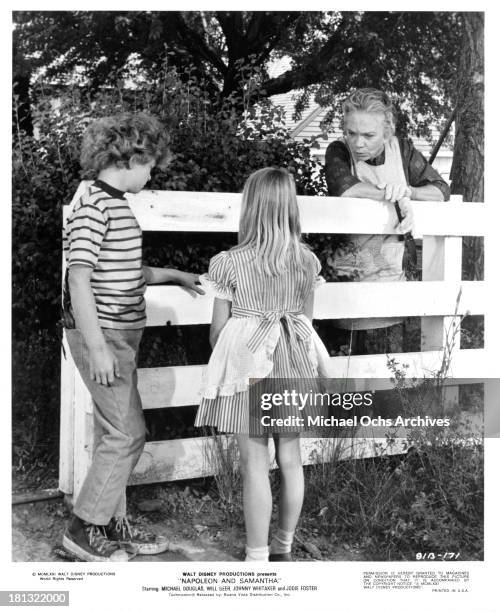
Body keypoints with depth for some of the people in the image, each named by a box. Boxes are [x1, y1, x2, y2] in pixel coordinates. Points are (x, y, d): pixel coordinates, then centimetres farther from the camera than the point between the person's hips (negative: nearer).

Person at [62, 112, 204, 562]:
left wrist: (173, 276, 25)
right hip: (102, 334, -10)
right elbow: (79, 280, -21)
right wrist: (98, 348, -23)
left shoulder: (117, 205, 13)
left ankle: (113, 524, 23)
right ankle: (83, 528, 5)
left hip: (121, 332, 10)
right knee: (127, 433, -7)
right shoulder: (93, 209, -16)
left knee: (114, 432, 13)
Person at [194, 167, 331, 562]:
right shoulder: (307, 260, -1)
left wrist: (223, 359, 17)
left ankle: (258, 557, 10)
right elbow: (307, 319, 9)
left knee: (255, 464, 2)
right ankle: (284, 548, 30)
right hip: (294, 365, 4)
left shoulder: (230, 263, -11)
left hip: (250, 366, -4)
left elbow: (218, 328, -4)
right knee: (291, 458, 14)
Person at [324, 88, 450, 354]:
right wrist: (398, 197, -24)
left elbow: (442, 190, 3)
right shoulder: (338, 152, -5)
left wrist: (407, 190, -16)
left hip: (391, 273, 3)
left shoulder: (403, 150, 5)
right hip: (346, 275, -3)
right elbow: (344, 188, -25)